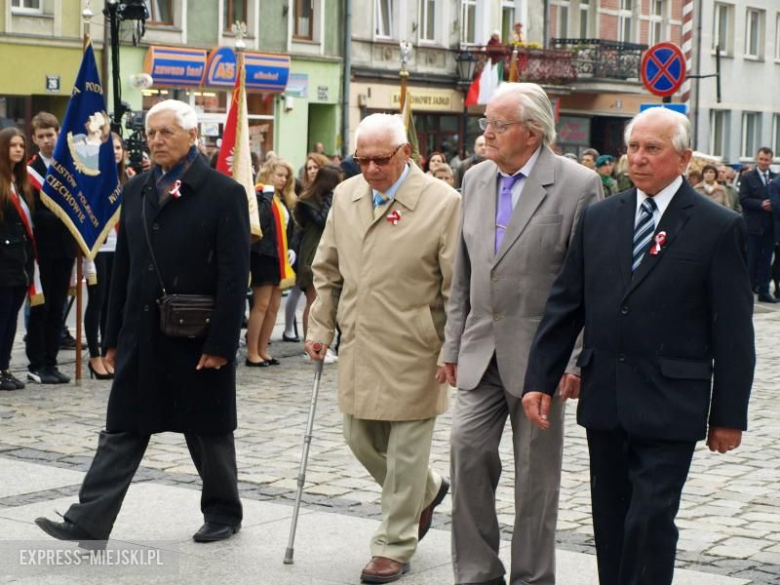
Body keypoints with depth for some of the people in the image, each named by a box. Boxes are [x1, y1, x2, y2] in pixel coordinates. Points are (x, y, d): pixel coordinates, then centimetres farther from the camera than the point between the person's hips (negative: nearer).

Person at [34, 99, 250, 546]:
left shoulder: (224, 193, -9)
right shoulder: (137, 191, 8)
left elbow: (234, 275, -12)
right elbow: (123, 269, 11)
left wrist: (220, 343, -16)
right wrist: (114, 337, 9)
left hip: (198, 338, -4)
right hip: (141, 337, 4)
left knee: (209, 431, 10)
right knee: (122, 431, 3)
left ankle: (224, 512, 29)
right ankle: (88, 524, 1)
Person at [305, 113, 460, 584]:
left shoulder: (442, 202, -13)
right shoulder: (345, 196, 5)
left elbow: (457, 287, -11)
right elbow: (327, 270, 15)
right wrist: (321, 326, 10)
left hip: (412, 351, -6)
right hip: (359, 347, 6)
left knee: (405, 453, 3)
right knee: (362, 441, 15)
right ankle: (427, 491, 41)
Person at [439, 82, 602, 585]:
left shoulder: (578, 185, -10)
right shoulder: (476, 180, 8)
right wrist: (453, 345, 12)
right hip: (482, 353, 5)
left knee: (537, 475, 6)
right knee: (468, 455, 0)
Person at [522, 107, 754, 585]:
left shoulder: (719, 227, -5)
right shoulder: (599, 219, 8)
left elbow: (733, 330, -4)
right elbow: (564, 305, 9)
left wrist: (729, 414, -5)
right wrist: (541, 379, 3)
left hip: (669, 406, -5)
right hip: (605, 400, 5)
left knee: (650, 520, -9)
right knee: (611, 525, 12)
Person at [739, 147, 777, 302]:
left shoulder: (775, 178, 9)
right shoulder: (748, 177, 0)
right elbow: (743, 199, -9)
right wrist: (761, 204, -19)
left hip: (769, 226, 3)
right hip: (753, 225, -3)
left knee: (766, 260, 7)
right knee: (751, 260, 1)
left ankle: (763, 291, 12)